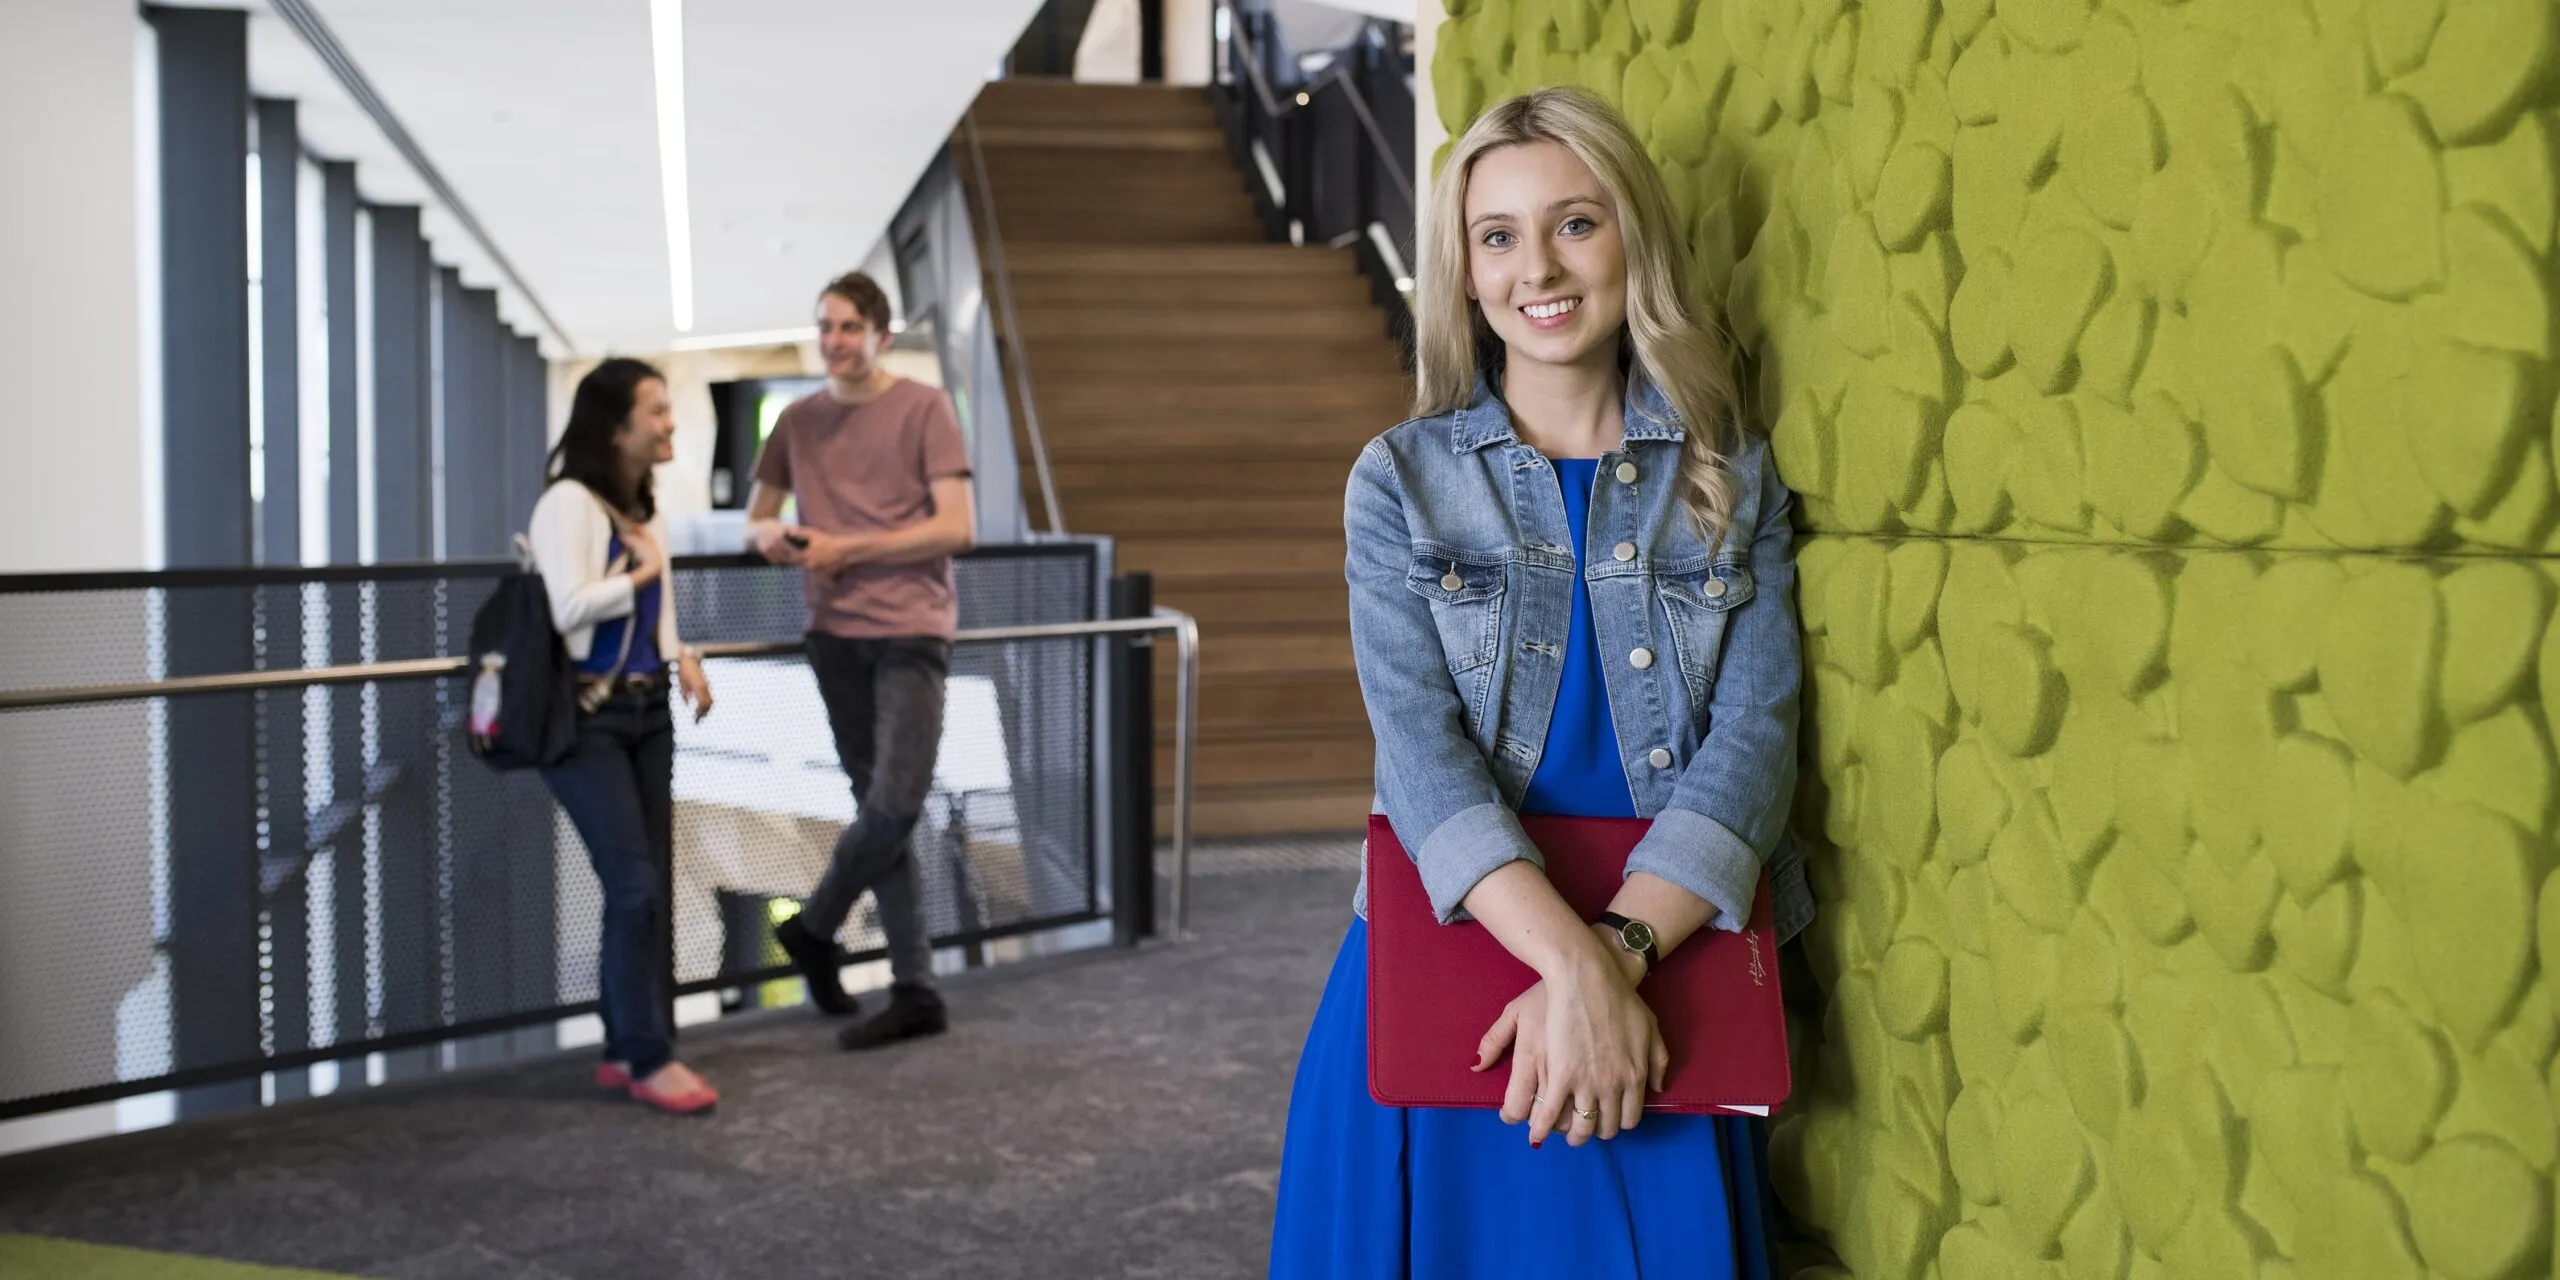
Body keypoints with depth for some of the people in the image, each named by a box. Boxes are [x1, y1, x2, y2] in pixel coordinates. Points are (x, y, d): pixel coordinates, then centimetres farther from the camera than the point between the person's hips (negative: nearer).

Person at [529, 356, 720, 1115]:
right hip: (585, 718, -8)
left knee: (648, 888, 8)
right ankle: (649, 1058, -1)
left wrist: (681, 655, 3)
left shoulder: (646, 511, 14)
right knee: (636, 888, -10)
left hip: (647, 713, 8)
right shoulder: (570, 503, -12)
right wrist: (639, 573, -10)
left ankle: (625, 1050, 18)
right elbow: (569, 607, -24)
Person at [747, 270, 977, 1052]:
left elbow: (957, 528, -9)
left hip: (910, 631, -4)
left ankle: (812, 929, 13)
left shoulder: (923, 409, -2)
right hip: (835, 635, 5)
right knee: (878, 809, 6)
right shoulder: (799, 420, 12)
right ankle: (915, 993, 11)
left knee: (894, 803, -12)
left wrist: (844, 550, -12)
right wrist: (770, 535, -5)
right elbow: (756, 520, 20)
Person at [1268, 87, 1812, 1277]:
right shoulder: (1402, 478, 0)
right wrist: (1574, 964, -25)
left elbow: (1756, 734, -6)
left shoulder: (1733, 479, 4)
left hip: (1663, 967, 1)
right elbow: (1422, 749, -11)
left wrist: (1621, 954, -22)